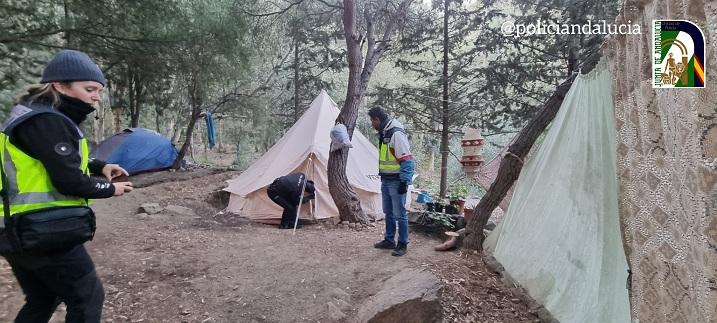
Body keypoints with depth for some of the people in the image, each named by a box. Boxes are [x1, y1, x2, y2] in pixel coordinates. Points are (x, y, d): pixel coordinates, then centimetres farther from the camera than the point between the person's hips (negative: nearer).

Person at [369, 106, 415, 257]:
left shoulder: (396, 134, -19)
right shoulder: (383, 133, 10)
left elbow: (407, 160, -21)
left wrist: (404, 181, -21)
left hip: (396, 182, -9)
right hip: (386, 180, 9)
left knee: (399, 214, -1)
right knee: (388, 212, 17)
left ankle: (403, 244, 10)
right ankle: (389, 240, 29)